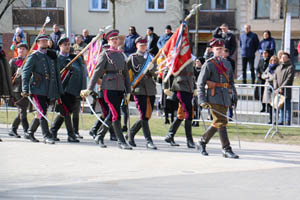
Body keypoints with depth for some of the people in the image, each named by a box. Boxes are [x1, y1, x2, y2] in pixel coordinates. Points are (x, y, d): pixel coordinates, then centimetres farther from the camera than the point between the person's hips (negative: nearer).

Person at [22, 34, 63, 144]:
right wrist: (25, 89, -12)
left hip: (49, 90, 5)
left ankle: (30, 132, 23)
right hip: (38, 89, -5)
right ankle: (46, 136, -11)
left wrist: (59, 89, 12)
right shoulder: (33, 57, 0)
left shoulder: (51, 56, 15)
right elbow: (25, 73, -3)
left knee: (42, 112, 9)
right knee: (42, 112, -11)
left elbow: (57, 73, 18)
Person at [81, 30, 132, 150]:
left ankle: (100, 136, 24)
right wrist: (89, 89, -8)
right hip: (109, 87, -6)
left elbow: (126, 73, 20)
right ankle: (121, 141, -7)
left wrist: (128, 90, 16)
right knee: (116, 114, -10)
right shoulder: (105, 54, -1)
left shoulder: (121, 55, 16)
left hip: (120, 88, 6)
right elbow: (97, 72, -4)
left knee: (112, 114, 9)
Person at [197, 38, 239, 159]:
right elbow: (200, 83, -7)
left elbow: (231, 81, 24)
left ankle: (203, 141, 30)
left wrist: (234, 96, 15)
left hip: (225, 97, 7)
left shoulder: (226, 64, 17)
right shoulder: (208, 64, -3)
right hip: (214, 96, -7)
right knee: (221, 122, -10)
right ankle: (227, 150, -9)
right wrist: (202, 100, -15)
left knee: (217, 122, 12)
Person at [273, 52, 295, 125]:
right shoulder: (278, 67, 18)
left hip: (287, 91, -6)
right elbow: (275, 78, 12)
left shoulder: (290, 67, -3)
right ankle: (282, 121, 12)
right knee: (281, 106, 8)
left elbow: (289, 79, -11)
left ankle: (287, 121, -2)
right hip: (278, 91, 6)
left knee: (287, 106, -5)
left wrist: (282, 88, -16)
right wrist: (276, 88, -2)